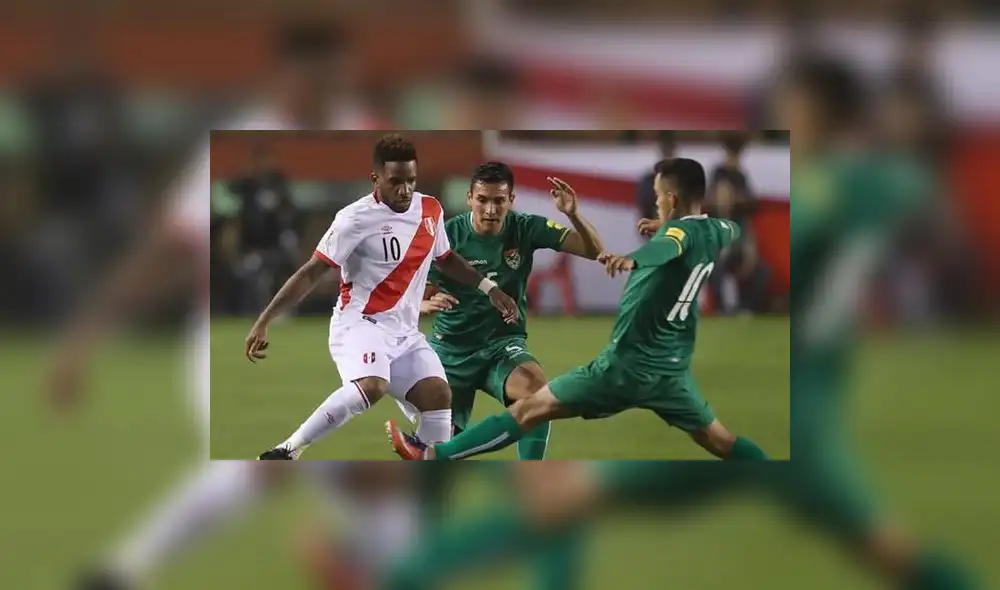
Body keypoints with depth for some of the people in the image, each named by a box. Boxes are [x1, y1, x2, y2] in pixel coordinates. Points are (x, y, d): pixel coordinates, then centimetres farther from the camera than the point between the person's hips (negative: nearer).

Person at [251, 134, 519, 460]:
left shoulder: (430, 210, 6)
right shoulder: (356, 219, -15)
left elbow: (445, 259, 27)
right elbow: (310, 274, -13)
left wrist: (488, 288, 20)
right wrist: (264, 321, -17)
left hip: (404, 332, 7)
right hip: (360, 323, -7)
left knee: (438, 395, -9)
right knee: (372, 386, -33)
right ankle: (286, 452, -27)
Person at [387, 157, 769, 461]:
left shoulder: (684, 229, -16)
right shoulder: (713, 231, 7)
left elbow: (666, 247, -43)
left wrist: (632, 260, -66)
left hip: (630, 364, -7)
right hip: (672, 370, 7)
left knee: (531, 408, -2)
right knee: (719, 441, 18)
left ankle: (434, 457, 0)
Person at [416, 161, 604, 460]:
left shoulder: (525, 229, -11)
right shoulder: (448, 235, -14)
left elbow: (594, 250, -12)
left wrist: (573, 214, -32)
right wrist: (428, 304, -37)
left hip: (503, 345, 0)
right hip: (451, 349, 0)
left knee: (536, 390, -33)